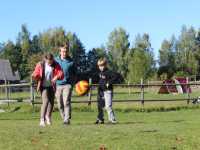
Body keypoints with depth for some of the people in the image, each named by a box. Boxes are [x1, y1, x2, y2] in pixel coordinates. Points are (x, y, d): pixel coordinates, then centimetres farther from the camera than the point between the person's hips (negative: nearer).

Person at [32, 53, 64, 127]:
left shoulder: (56, 65, -4)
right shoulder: (40, 65, -7)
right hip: (43, 86, -4)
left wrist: (57, 77, -37)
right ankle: (42, 119, -19)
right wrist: (34, 76, -28)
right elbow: (36, 74, -4)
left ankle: (48, 117, 37)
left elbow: (61, 74, -15)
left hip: (51, 86, 4)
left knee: (51, 102, 13)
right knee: (45, 101, -20)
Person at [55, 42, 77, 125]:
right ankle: (64, 118, 18)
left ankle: (67, 119, -14)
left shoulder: (71, 62, 2)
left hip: (67, 84, -3)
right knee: (60, 104, 5)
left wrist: (72, 82, 1)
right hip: (58, 85, 3)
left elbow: (74, 74, 11)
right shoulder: (56, 60, 6)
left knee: (66, 102, -15)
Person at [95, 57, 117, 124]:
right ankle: (100, 119, 24)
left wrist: (109, 83, -25)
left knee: (108, 106, -15)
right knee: (100, 105, 13)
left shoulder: (108, 72, -13)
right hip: (101, 91, 9)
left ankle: (112, 119, -10)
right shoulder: (100, 73, 12)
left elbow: (115, 77, -25)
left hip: (108, 91, -9)